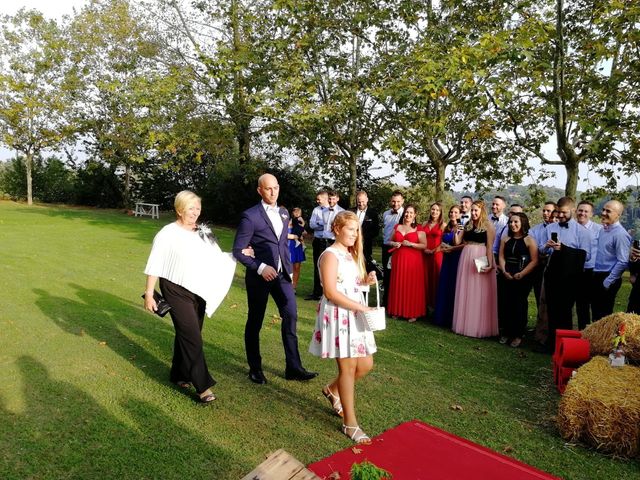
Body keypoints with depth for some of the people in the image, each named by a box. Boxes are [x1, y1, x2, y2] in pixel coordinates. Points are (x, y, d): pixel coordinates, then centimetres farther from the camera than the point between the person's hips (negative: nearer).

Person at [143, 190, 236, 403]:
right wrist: (149, 294, -8)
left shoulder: (203, 234, 7)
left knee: (186, 335, 14)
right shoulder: (168, 233, -7)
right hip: (177, 291, -5)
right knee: (192, 337, -8)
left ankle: (178, 374, 33)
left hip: (199, 293, 5)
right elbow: (155, 266, -7)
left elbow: (216, 258, 11)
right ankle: (202, 385, -1)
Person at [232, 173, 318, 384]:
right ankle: (255, 369, 25)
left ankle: (293, 368, 9)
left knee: (291, 316, -2)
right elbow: (238, 251, -11)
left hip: (281, 274, 5)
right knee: (255, 322, 9)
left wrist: (289, 270, 14)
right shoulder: (250, 216, -11)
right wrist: (260, 268, -20)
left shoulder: (283, 213, 9)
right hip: (259, 275, -5)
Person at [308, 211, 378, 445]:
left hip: (355, 314, 8)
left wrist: (366, 280, 3)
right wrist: (361, 307, -20)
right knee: (348, 367, -2)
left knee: (366, 364, 10)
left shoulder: (351, 255, 15)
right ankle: (350, 423, 12)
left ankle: (333, 390, 35)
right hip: (337, 315, -8)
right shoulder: (331, 255, -12)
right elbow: (330, 292, -20)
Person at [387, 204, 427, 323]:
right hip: (398, 260, 4)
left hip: (413, 261, -4)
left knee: (412, 286, -3)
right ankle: (397, 310, 17)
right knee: (398, 285, 7)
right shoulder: (397, 227, 10)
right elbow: (390, 241, 18)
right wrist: (394, 244, -4)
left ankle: (413, 313, 4)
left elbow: (424, 245, -5)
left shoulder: (418, 229, -2)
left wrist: (410, 244, -16)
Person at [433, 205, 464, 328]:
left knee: (453, 287, -3)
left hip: (456, 259, -6)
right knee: (443, 287, 8)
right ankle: (442, 317, 17)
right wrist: (443, 247, 1)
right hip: (446, 259, 7)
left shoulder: (462, 227, -7)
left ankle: (452, 318, 7)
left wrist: (451, 248, -10)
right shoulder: (446, 228, 14)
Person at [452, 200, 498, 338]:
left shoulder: (488, 226, -4)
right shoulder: (467, 225, 11)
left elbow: (490, 247, -9)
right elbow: (457, 242, 8)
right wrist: (456, 231, -8)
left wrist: (490, 264, -16)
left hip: (481, 261, -5)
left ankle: (480, 326, 12)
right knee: (465, 292, 9)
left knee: (479, 294, 1)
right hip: (466, 259, 5)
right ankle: (466, 323, 21)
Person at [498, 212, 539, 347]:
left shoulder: (529, 240, -3)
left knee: (519, 305, 2)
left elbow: (534, 261, -8)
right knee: (506, 304, 5)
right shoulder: (505, 239, 10)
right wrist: (504, 271, -10)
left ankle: (518, 335, 12)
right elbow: (501, 256, 6)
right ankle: (507, 333, 16)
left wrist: (521, 274, -17)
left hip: (523, 278, -4)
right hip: (507, 276, 4)